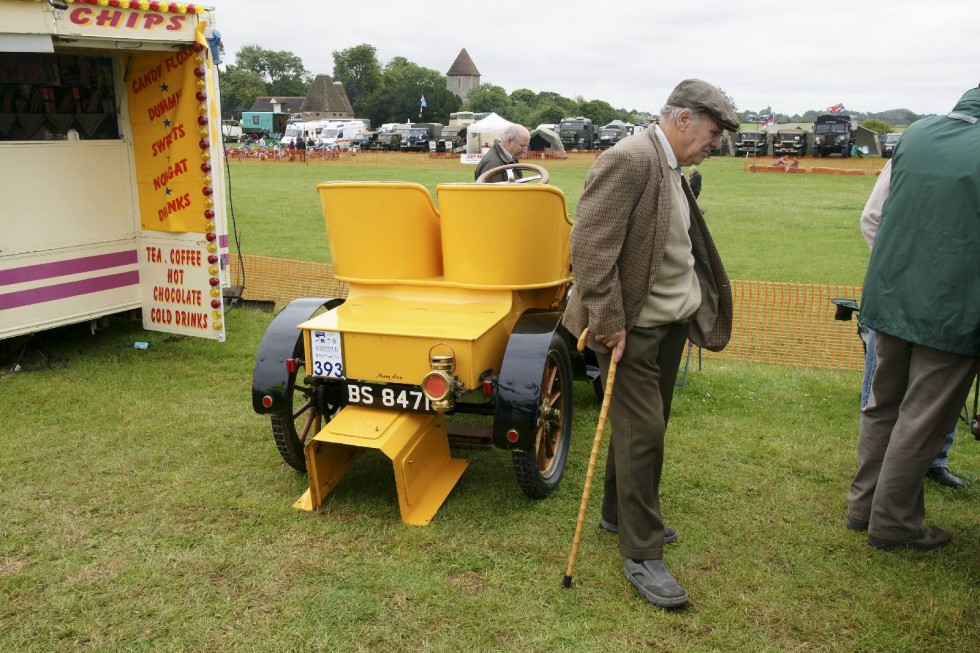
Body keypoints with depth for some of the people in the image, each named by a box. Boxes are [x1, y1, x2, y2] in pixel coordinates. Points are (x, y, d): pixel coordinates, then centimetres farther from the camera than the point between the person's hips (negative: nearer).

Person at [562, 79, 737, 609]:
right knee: (642, 433, -4)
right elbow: (589, 247, -24)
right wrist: (608, 323, -23)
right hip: (634, 327, -9)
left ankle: (619, 514, 35)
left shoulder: (672, 168, 13)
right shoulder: (628, 161, -18)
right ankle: (641, 555, 8)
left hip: (672, 323, 9)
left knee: (647, 426, 17)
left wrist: (700, 308, 12)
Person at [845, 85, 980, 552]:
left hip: (891, 297, 6)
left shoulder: (915, 133, 2)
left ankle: (863, 504, 30)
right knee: (922, 422, 7)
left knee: (883, 405, 19)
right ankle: (892, 523, 19)